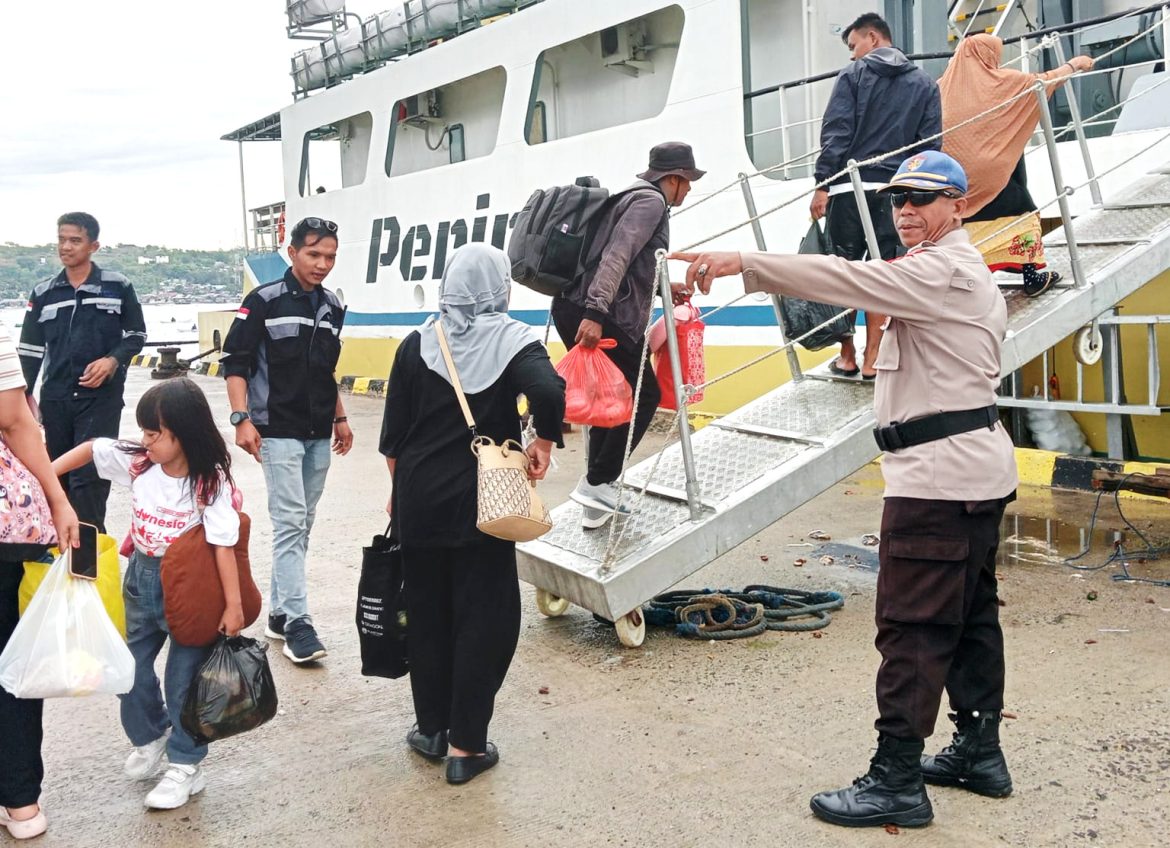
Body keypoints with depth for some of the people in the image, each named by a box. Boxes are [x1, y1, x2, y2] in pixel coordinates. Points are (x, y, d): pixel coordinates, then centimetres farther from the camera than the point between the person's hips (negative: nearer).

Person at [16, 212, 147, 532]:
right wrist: (23, 395, 8)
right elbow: (30, 349, 13)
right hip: (55, 399, 4)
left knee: (88, 477, -10)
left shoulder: (117, 286, 0)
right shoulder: (43, 294, 9)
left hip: (102, 397, -4)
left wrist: (113, 361, -12)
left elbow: (137, 335, 6)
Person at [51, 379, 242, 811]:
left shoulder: (210, 482, -21)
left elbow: (223, 545, -22)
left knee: (183, 678, 2)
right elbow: (90, 448, 8)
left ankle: (186, 767, 18)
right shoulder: (137, 461, -6)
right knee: (129, 666, 16)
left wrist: (233, 605, -23)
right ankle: (151, 736, 43)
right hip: (141, 578, 6)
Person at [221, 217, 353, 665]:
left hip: (319, 435, 6)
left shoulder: (332, 306, 11)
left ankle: (279, 611, 20)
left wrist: (340, 418, 20)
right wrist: (242, 419, -16)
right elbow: (235, 361, -7)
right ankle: (297, 622, -9)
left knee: (301, 525, 10)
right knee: (290, 523, -10)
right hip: (278, 431, -6)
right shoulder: (265, 301, -7)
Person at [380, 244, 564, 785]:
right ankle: (466, 746, 10)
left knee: (427, 612, 16)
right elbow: (548, 391, -27)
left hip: (420, 499, 3)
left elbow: (393, 432, 3)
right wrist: (544, 442, -10)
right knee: (484, 618, 7)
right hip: (483, 502, -3)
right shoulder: (514, 340, -6)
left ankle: (431, 729, 27)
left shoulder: (418, 344, 1)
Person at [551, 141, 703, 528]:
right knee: (644, 394, 2)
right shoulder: (651, 201, -5)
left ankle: (599, 496, 18)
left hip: (571, 308, 10)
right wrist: (595, 313, -29)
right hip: (597, 316, -10)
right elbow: (616, 256, -20)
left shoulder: (634, 196, 25)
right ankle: (597, 482, -1)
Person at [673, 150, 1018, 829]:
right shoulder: (969, 271, 21)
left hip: (938, 473, -11)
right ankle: (979, 752, 26)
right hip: (976, 467, 11)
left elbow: (846, 278, -27)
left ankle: (897, 780, -5)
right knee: (971, 615, 16)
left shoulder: (941, 271, -14)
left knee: (912, 626, -9)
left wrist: (743, 262, -33)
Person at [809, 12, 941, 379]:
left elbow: (836, 133, -6)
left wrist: (822, 185, -6)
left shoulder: (853, 75, 2)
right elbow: (930, 144, 7)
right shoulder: (925, 84, 12)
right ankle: (871, 360, 5)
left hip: (849, 187, -3)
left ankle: (847, 357, 10)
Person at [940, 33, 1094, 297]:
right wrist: (1075, 63, 23)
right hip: (992, 171, -3)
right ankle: (1032, 277, 17)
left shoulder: (945, 85, 5)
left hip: (953, 176, 3)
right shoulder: (1002, 81, -3)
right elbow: (1044, 81, 9)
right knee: (1021, 214, 14)